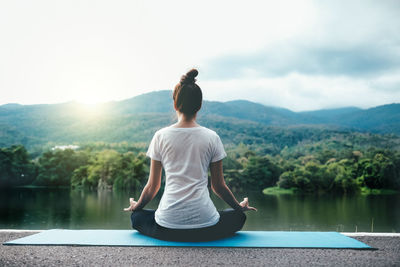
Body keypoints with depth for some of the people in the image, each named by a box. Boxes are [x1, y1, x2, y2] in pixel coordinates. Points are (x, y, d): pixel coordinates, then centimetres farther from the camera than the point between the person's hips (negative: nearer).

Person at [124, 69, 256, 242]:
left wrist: (136, 206, 26)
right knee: (238, 217, 30)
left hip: (168, 223, 0)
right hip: (204, 223, 0)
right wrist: (239, 207, 24)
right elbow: (218, 186, 6)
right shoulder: (211, 137, -2)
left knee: (137, 217, 31)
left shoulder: (161, 136, -1)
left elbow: (153, 186, 6)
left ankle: (173, 235, 9)